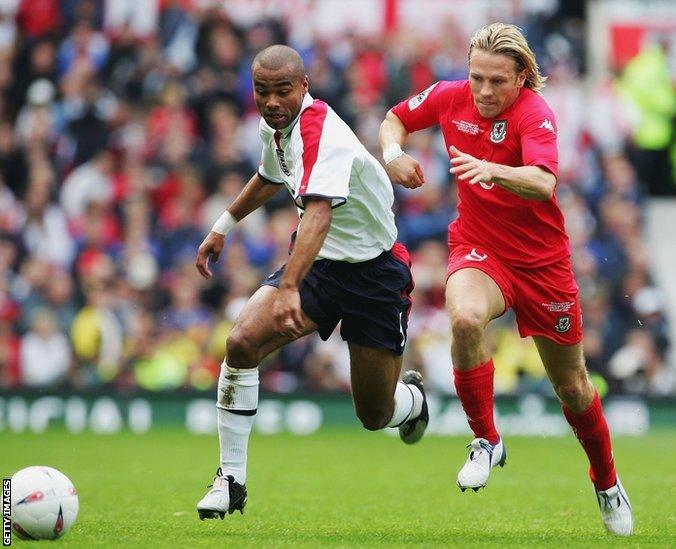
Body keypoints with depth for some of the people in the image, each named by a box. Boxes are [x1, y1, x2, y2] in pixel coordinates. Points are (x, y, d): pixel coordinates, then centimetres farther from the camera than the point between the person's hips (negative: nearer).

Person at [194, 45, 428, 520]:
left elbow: (318, 212, -46)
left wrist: (290, 288, -58)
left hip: (375, 271, -6)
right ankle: (231, 479, -11)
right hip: (317, 262, 6)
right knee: (242, 342, -21)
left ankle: (413, 398, 42)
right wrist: (223, 226, 29)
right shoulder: (276, 125, -2)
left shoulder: (322, 133, -29)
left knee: (375, 415, 2)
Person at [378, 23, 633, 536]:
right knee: (465, 318, -34)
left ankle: (607, 483, 37)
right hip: (478, 248, 2)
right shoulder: (449, 98, -8)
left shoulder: (535, 113, -22)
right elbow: (396, 120, 12)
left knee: (572, 387, 9)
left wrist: (492, 170, -59)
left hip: (541, 259, -2)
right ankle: (487, 441, -15)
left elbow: (543, 184, -40)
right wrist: (393, 153, -10)